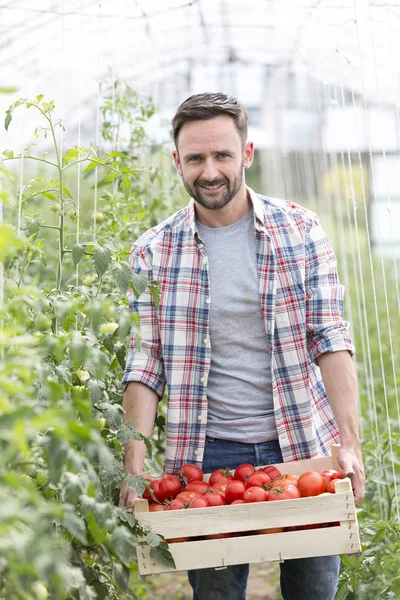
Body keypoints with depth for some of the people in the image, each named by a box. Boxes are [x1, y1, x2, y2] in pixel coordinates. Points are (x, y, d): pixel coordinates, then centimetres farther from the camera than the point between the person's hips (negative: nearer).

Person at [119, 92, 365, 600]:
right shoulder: (153, 253, 0)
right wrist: (133, 465, -11)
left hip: (303, 445, 1)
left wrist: (350, 443, -14)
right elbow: (144, 365, -2)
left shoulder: (301, 231, 0)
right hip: (207, 455, 0)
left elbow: (330, 339, -4)